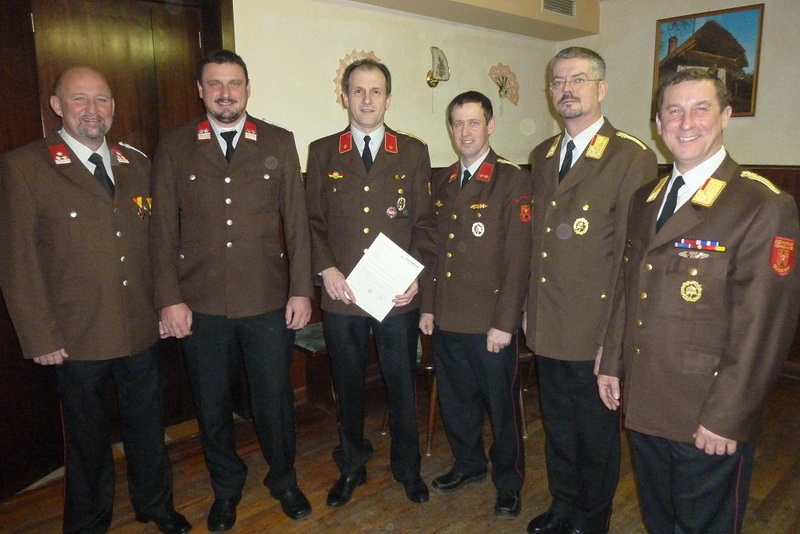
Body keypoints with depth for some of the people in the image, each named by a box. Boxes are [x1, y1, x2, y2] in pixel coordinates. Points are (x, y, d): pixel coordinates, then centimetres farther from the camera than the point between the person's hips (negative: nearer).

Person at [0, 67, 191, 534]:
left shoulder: (137, 164, 6)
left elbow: (154, 241, 7)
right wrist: (40, 337, -10)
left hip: (143, 329, 4)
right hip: (78, 337, -3)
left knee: (148, 426, 18)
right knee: (88, 435, 16)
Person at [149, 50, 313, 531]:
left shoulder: (279, 143, 3)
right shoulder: (174, 146, 3)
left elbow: (296, 221, 1)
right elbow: (164, 229, 1)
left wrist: (301, 290, -3)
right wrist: (169, 299, -4)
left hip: (268, 299, 0)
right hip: (201, 303, 1)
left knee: (275, 397, 11)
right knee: (212, 404, 14)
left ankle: (284, 480, 36)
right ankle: (226, 488, 38)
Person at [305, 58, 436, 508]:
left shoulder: (413, 152, 5)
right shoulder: (322, 152, 6)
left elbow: (424, 222, 3)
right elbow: (313, 221, 5)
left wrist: (418, 275, -9)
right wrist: (326, 269, -10)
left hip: (398, 295, 0)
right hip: (341, 295, 1)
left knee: (402, 384, 12)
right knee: (348, 385, 14)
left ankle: (407, 467, 34)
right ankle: (352, 466, 36)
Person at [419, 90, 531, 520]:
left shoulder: (513, 181, -8)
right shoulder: (442, 182, 11)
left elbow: (517, 257, -12)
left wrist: (504, 322, -15)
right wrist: (428, 306, 9)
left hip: (490, 321, -5)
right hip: (446, 319, 6)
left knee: (501, 404, 10)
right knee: (455, 398, 18)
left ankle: (508, 482, 32)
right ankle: (468, 463, 42)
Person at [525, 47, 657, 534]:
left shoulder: (631, 157, -12)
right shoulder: (543, 155, 9)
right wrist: (529, 308, 8)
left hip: (594, 331, -6)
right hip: (546, 327, 6)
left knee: (596, 434, 14)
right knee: (557, 426, 21)